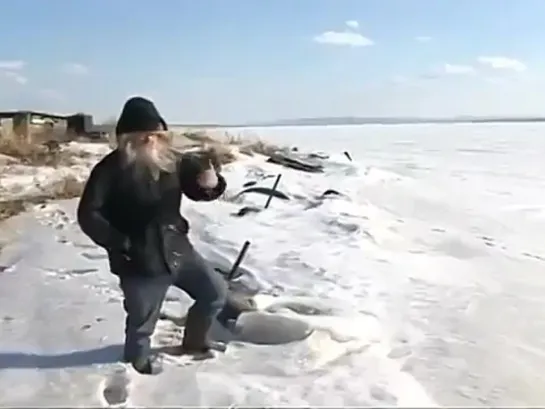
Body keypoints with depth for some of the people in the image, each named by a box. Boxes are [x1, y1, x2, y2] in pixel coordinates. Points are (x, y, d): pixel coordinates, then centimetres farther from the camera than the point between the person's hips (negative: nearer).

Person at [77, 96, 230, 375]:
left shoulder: (171, 161, -1)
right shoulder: (111, 169, -14)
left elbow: (197, 189, 7)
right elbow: (88, 215, -14)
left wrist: (212, 183, -17)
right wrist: (119, 243, -19)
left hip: (177, 250, 5)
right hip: (140, 261, -5)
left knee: (215, 292, 11)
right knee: (142, 320, 7)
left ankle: (193, 341, 37)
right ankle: (138, 358, 42)